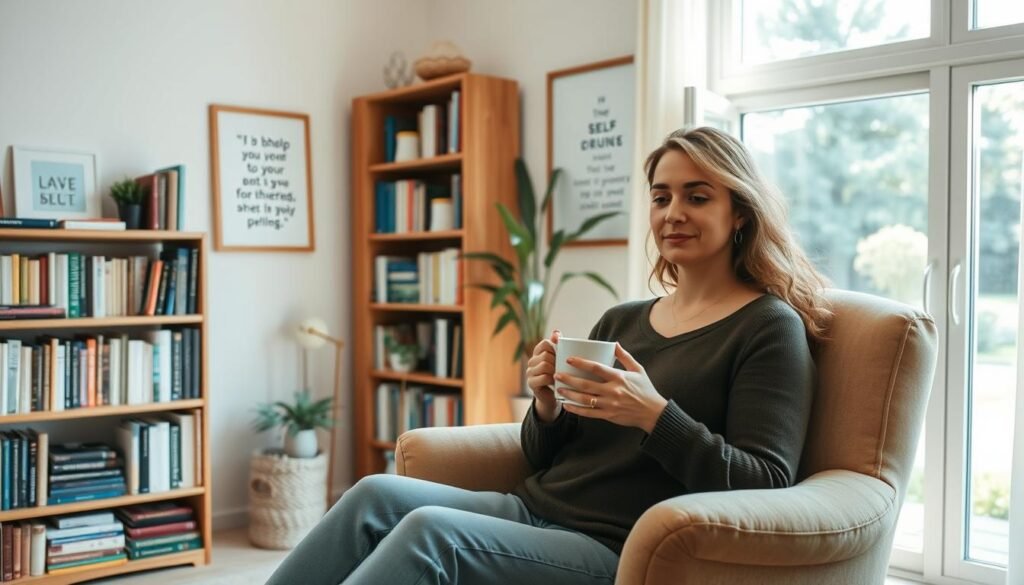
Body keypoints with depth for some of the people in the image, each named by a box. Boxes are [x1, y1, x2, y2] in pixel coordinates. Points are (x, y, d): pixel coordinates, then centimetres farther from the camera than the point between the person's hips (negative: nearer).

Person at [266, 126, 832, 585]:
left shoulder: (771, 327, -2)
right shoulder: (621, 320, 17)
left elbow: (768, 483, -13)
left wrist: (655, 415, -25)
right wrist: (547, 405, -6)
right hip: (532, 511, 7)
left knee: (429, 530, -27)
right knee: (378, 494, -15)